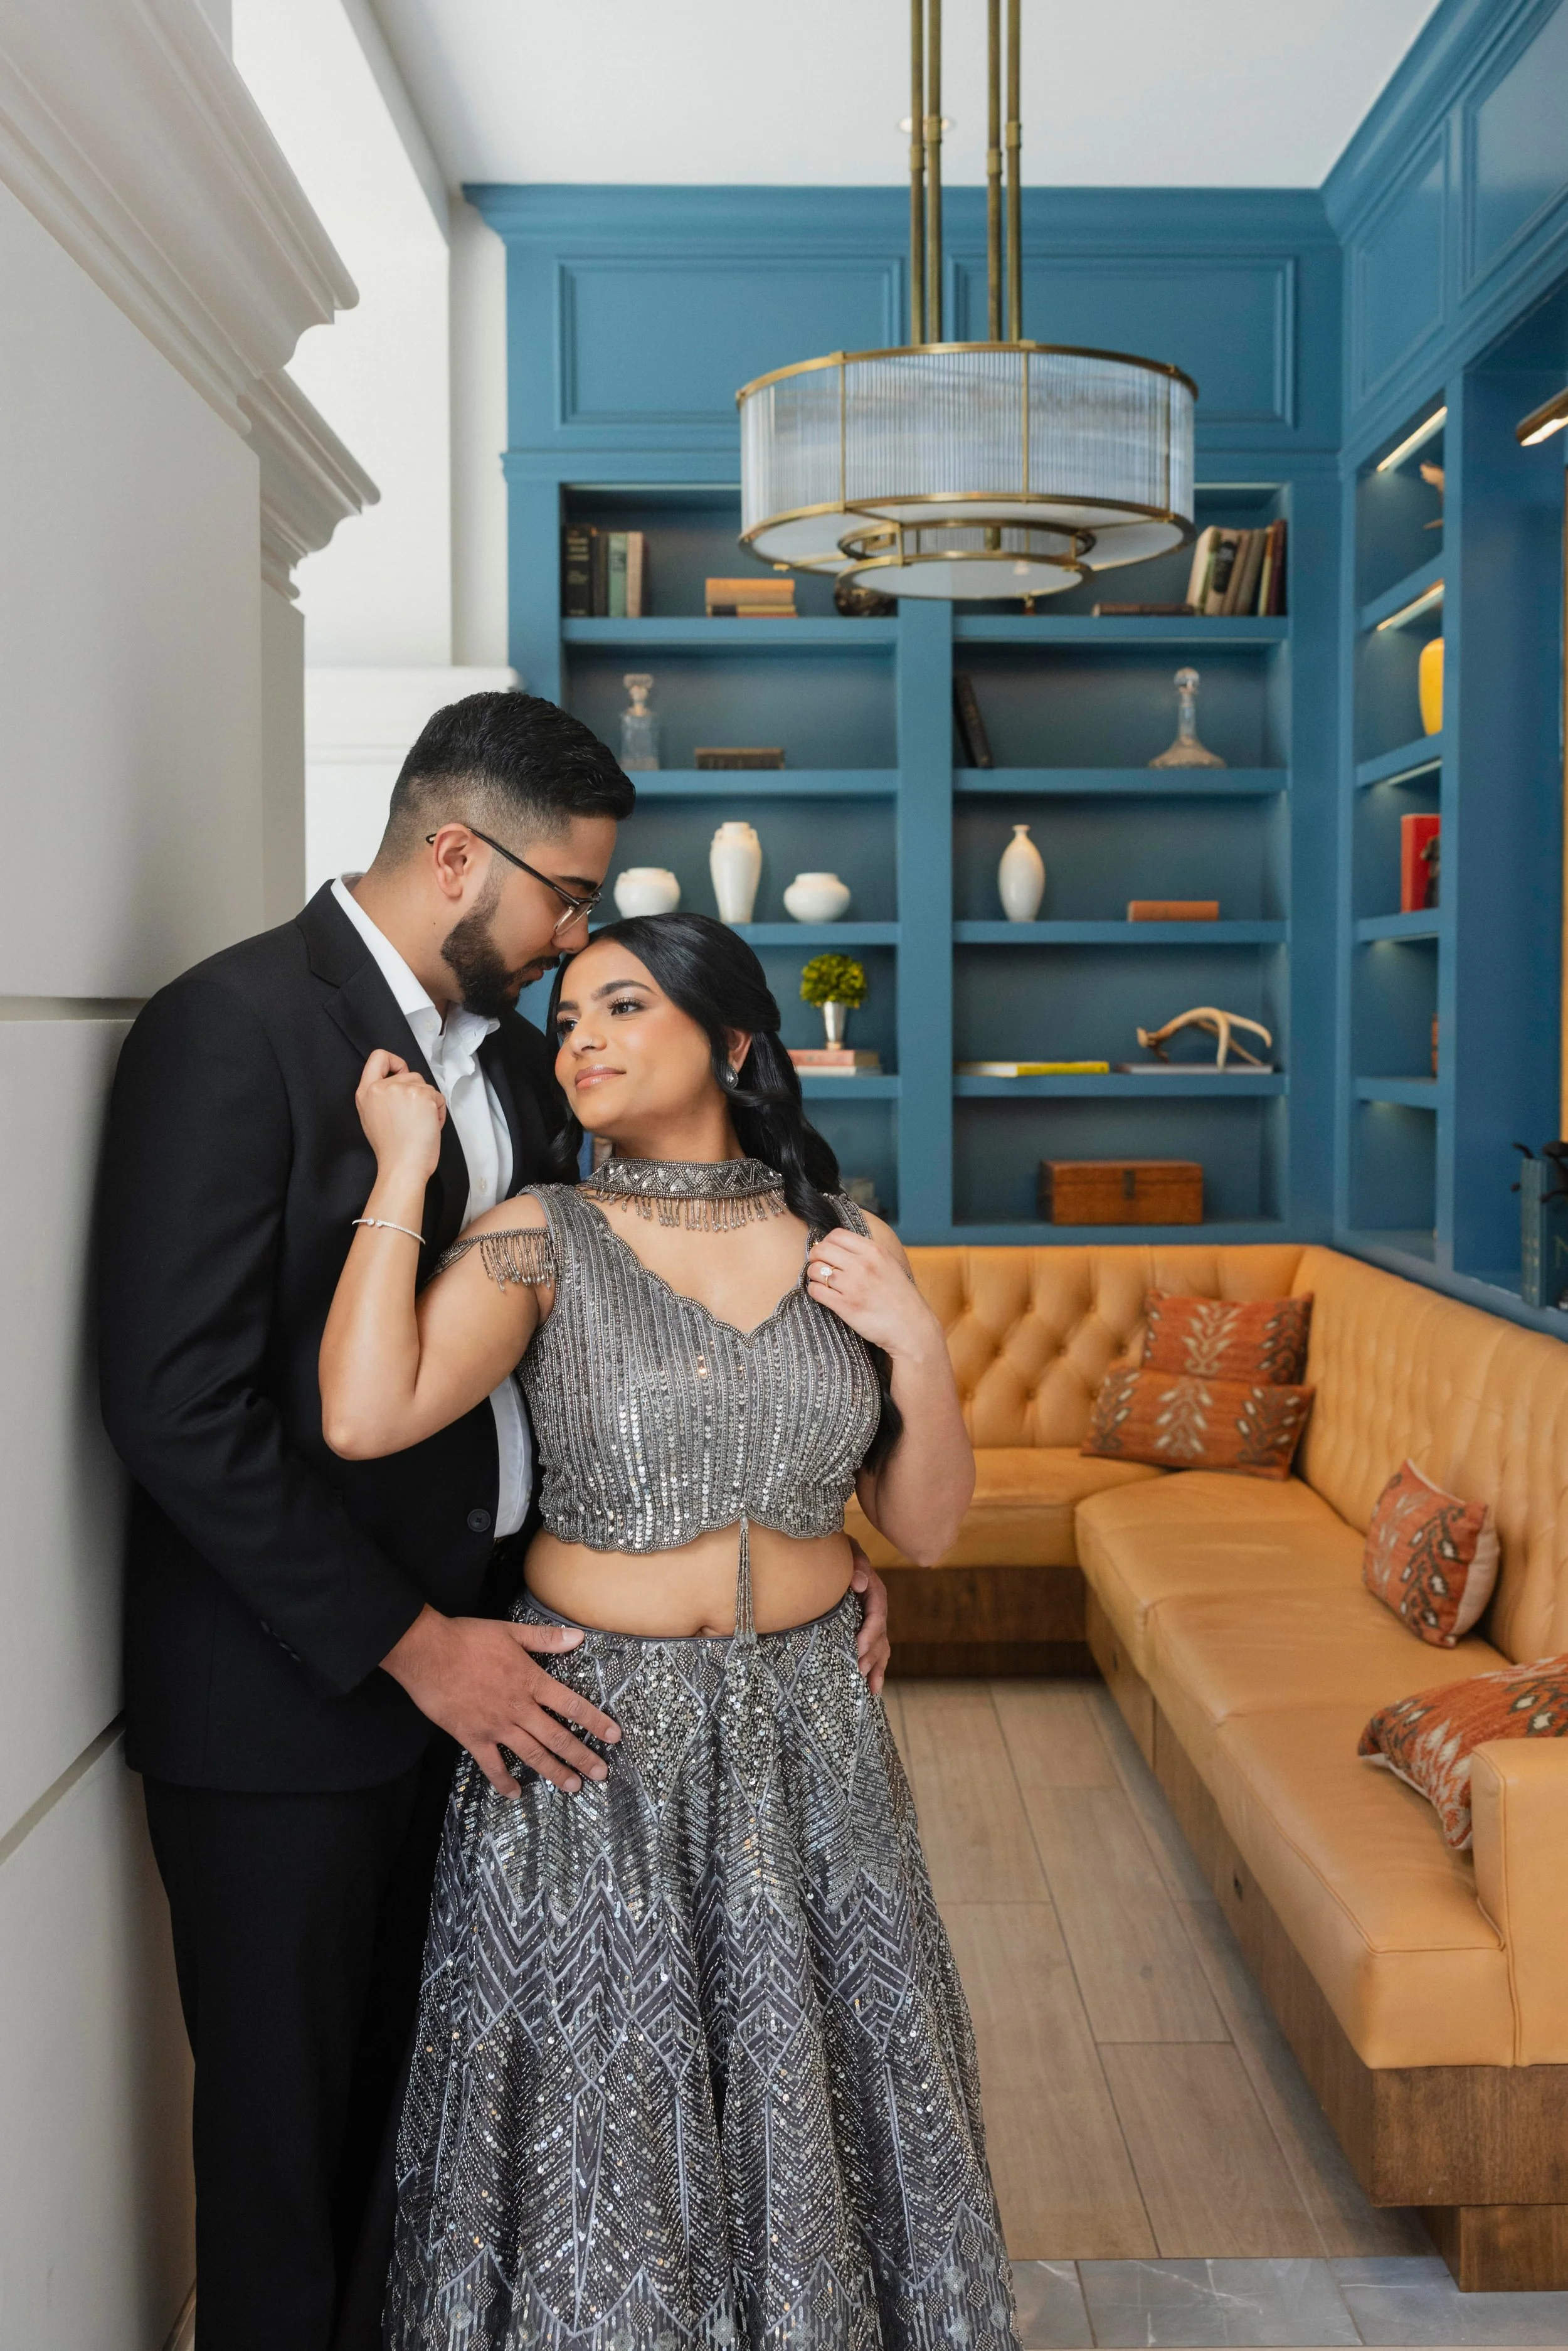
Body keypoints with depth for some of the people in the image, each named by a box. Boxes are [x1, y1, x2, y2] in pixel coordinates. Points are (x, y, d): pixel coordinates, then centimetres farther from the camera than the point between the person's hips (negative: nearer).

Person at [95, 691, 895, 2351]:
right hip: (292, 1692, -7)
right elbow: (177, 1403, -20)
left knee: (423, 2088, 17)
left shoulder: (510, 1051, 9)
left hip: (468, 1654, 7)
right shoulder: (232, 1029, -16)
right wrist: (408, 1644, -18)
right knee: (287, 2113, 11)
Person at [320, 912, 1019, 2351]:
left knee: (810, 2078, 16)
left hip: (805, 1735, 3)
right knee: (603, 2101, 11)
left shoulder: (846, 1249, 0)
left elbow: (925, 1528, 4)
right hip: (595, 1735, -2)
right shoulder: (540, 1242, -7)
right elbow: (365, 1417, -25)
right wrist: (406, 1166, -18)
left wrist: (915, 1344, -11)